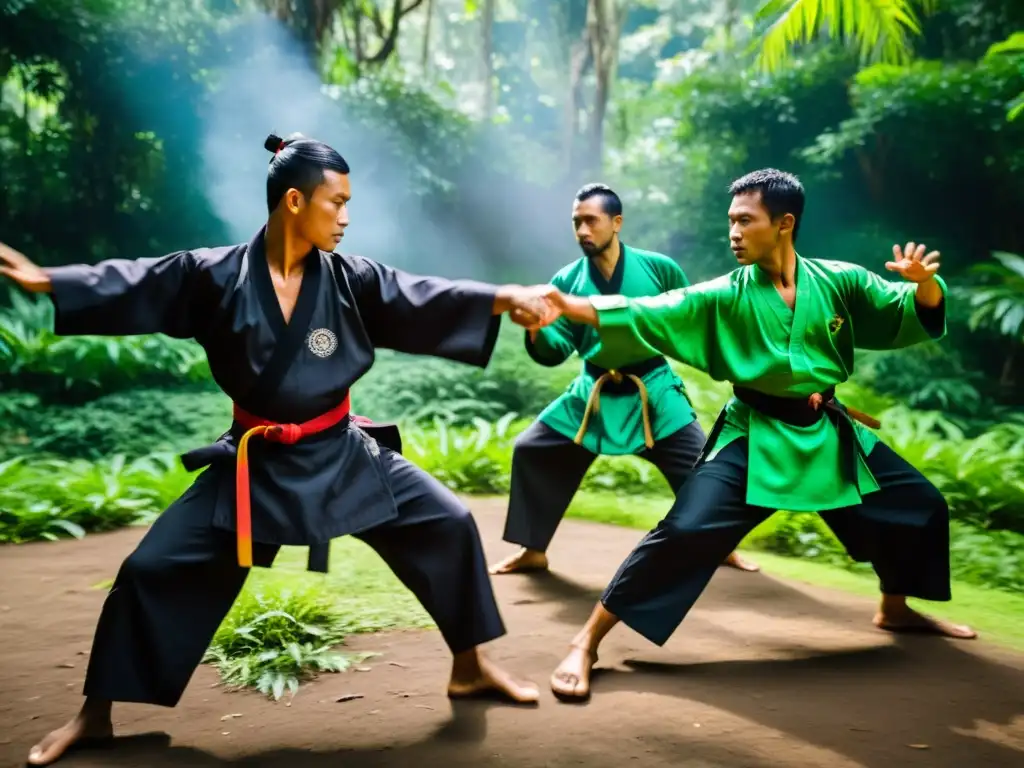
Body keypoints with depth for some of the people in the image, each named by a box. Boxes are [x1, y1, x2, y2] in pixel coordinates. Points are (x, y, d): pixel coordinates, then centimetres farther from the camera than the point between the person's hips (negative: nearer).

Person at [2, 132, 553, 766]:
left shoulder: (351, 279, -6)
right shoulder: (215, 275, -10)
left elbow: (423, 300, -11)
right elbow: (129, 288, -2)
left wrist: (505, 298, -22)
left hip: (341, 454, 2)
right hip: (254, 463, -1)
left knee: (448, 525, -4)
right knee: (152, 569, -1)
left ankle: (470, 667, 17)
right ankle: (95, 715, 20)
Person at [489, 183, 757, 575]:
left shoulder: (658, 268, -7)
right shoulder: (567, 280, -4)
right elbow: (555, 350, -10)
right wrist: (535, 327, -28)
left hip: (653, 392, -2)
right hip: (593, 394, 2)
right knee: (531, 451, -2)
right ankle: (534, 551, 14)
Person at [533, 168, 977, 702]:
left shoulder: (838, 281, -3)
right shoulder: (725, 296, -9)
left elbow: (917, 316, 2)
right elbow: (652, 313, -18)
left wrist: (923, 283, -22)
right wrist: (568, 307, -32)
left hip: (828, 433, 4)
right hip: (754, 437, -4)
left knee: (919, 506, 13)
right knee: (686, 533, -20)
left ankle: (895, 610, 41)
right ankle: (587, 643, -11)